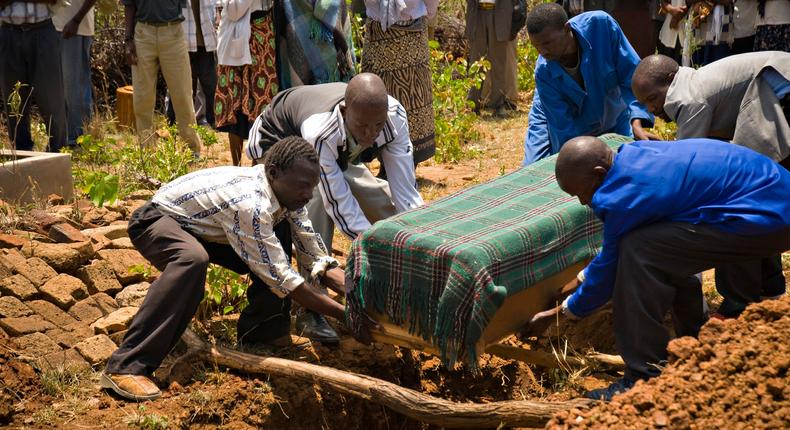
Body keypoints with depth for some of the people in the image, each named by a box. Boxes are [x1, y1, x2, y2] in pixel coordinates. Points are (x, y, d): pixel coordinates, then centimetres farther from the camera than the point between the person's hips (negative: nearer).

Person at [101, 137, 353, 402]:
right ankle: (125, 368, -38)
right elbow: (282, 280, -36)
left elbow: (318, 260, -8)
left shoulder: (287, 194, -12)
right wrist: (345, 315, -35)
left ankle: (264, 330, 14)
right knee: (193, 259, -39)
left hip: (202, 227, 9)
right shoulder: (249, 203, -38)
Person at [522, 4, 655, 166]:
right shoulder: (543, 72, -30)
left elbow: (631, 76, -25)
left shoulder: (601, 25, -32)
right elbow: (563, 127, -25)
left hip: (613, 120, 1)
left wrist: (637, 124, -37)